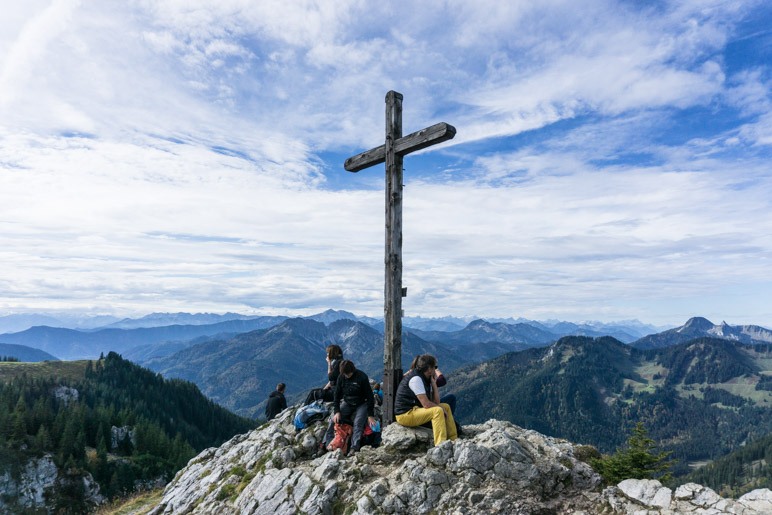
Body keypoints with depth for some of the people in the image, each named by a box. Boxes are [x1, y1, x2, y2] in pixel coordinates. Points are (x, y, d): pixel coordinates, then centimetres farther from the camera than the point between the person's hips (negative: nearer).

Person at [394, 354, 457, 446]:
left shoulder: (426, 379, 8)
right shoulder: (416, 379, -20)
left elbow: (436, 402, 5)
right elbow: (426, 404, -25)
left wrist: (434, 383, 0)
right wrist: (440, 408, -9)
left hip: (415, 409, 10)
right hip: (405, 414, -10)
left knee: (446, 407, 12)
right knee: (438, 411, -27)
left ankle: (453, 440, 16)